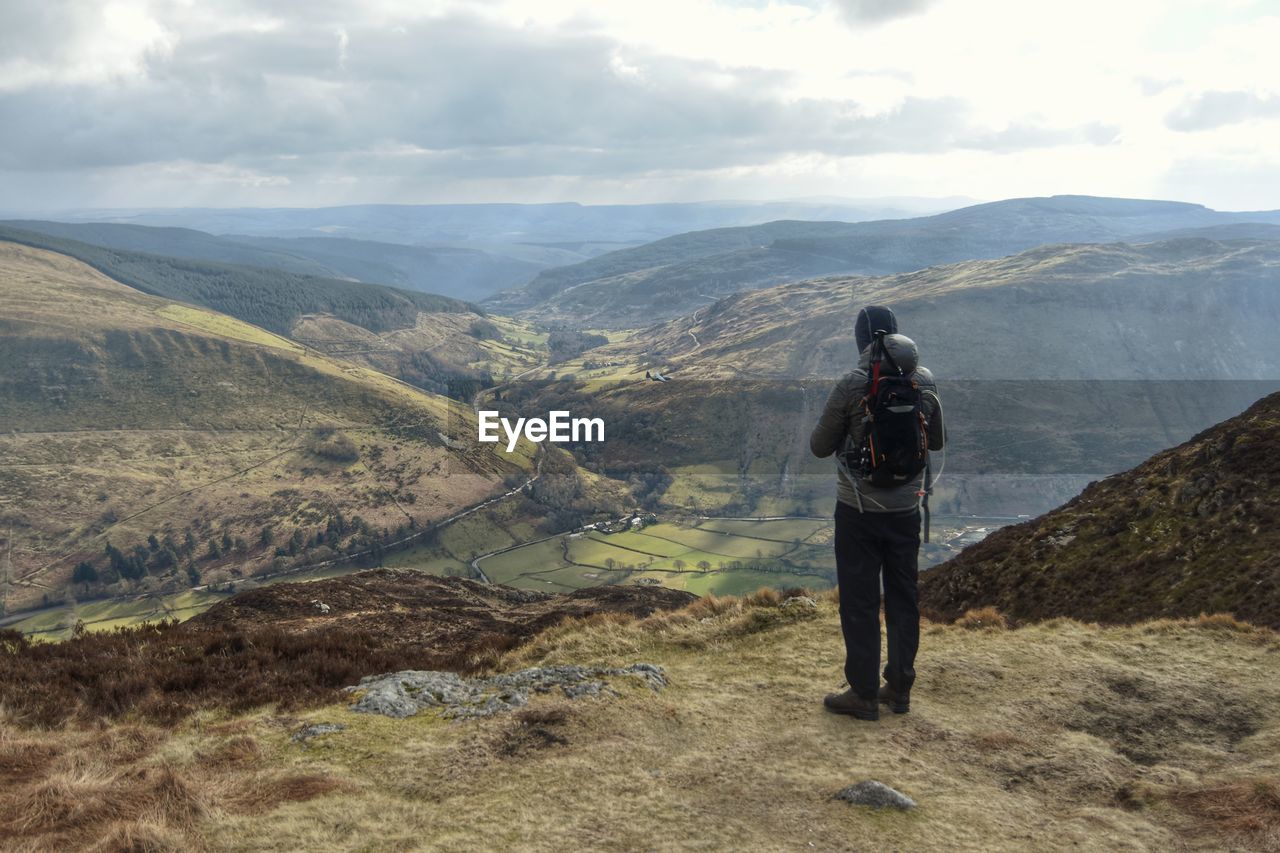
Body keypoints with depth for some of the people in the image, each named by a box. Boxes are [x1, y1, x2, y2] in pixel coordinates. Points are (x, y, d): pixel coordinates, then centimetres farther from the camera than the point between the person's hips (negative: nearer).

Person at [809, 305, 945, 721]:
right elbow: (938, 440, 11)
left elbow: (820, 447, -6)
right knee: (903, 599, 15)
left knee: (859, 602, 5)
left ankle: (864, 694, 12)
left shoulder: (852, 385, -16)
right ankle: (899, 687, 25)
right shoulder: (925, 382, -3)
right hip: (906, 508, 4)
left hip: (859, 510, -4)